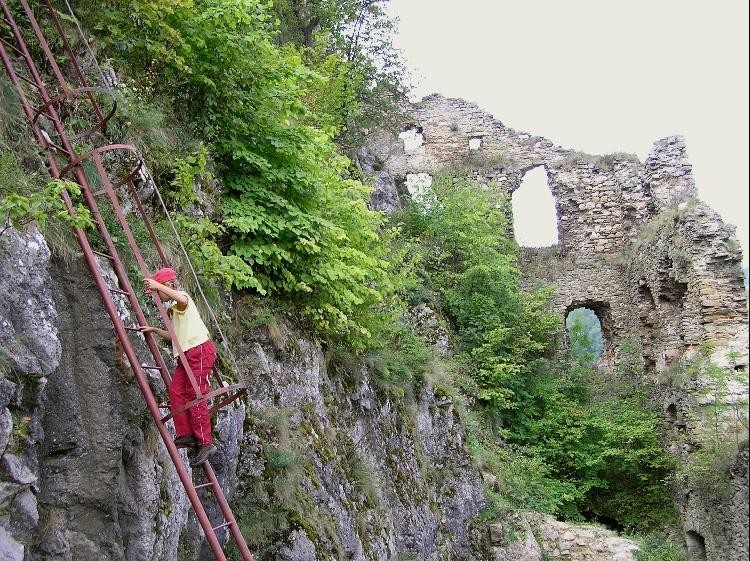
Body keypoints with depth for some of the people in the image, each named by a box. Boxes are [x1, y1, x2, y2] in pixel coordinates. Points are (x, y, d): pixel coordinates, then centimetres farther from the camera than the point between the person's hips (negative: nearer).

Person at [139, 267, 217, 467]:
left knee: (194, 395, -11)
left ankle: (205, 443, -9)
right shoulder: (174, 308, 26)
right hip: (186, 355, 10)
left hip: (200, 350, -10)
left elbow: (182, 299, -31)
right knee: (175, 390, -2)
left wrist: (157, 285, -27)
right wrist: (154, 330, 22)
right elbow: (174, 336, 32)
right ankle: (186, 435, -1)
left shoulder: (181, 299, -3)